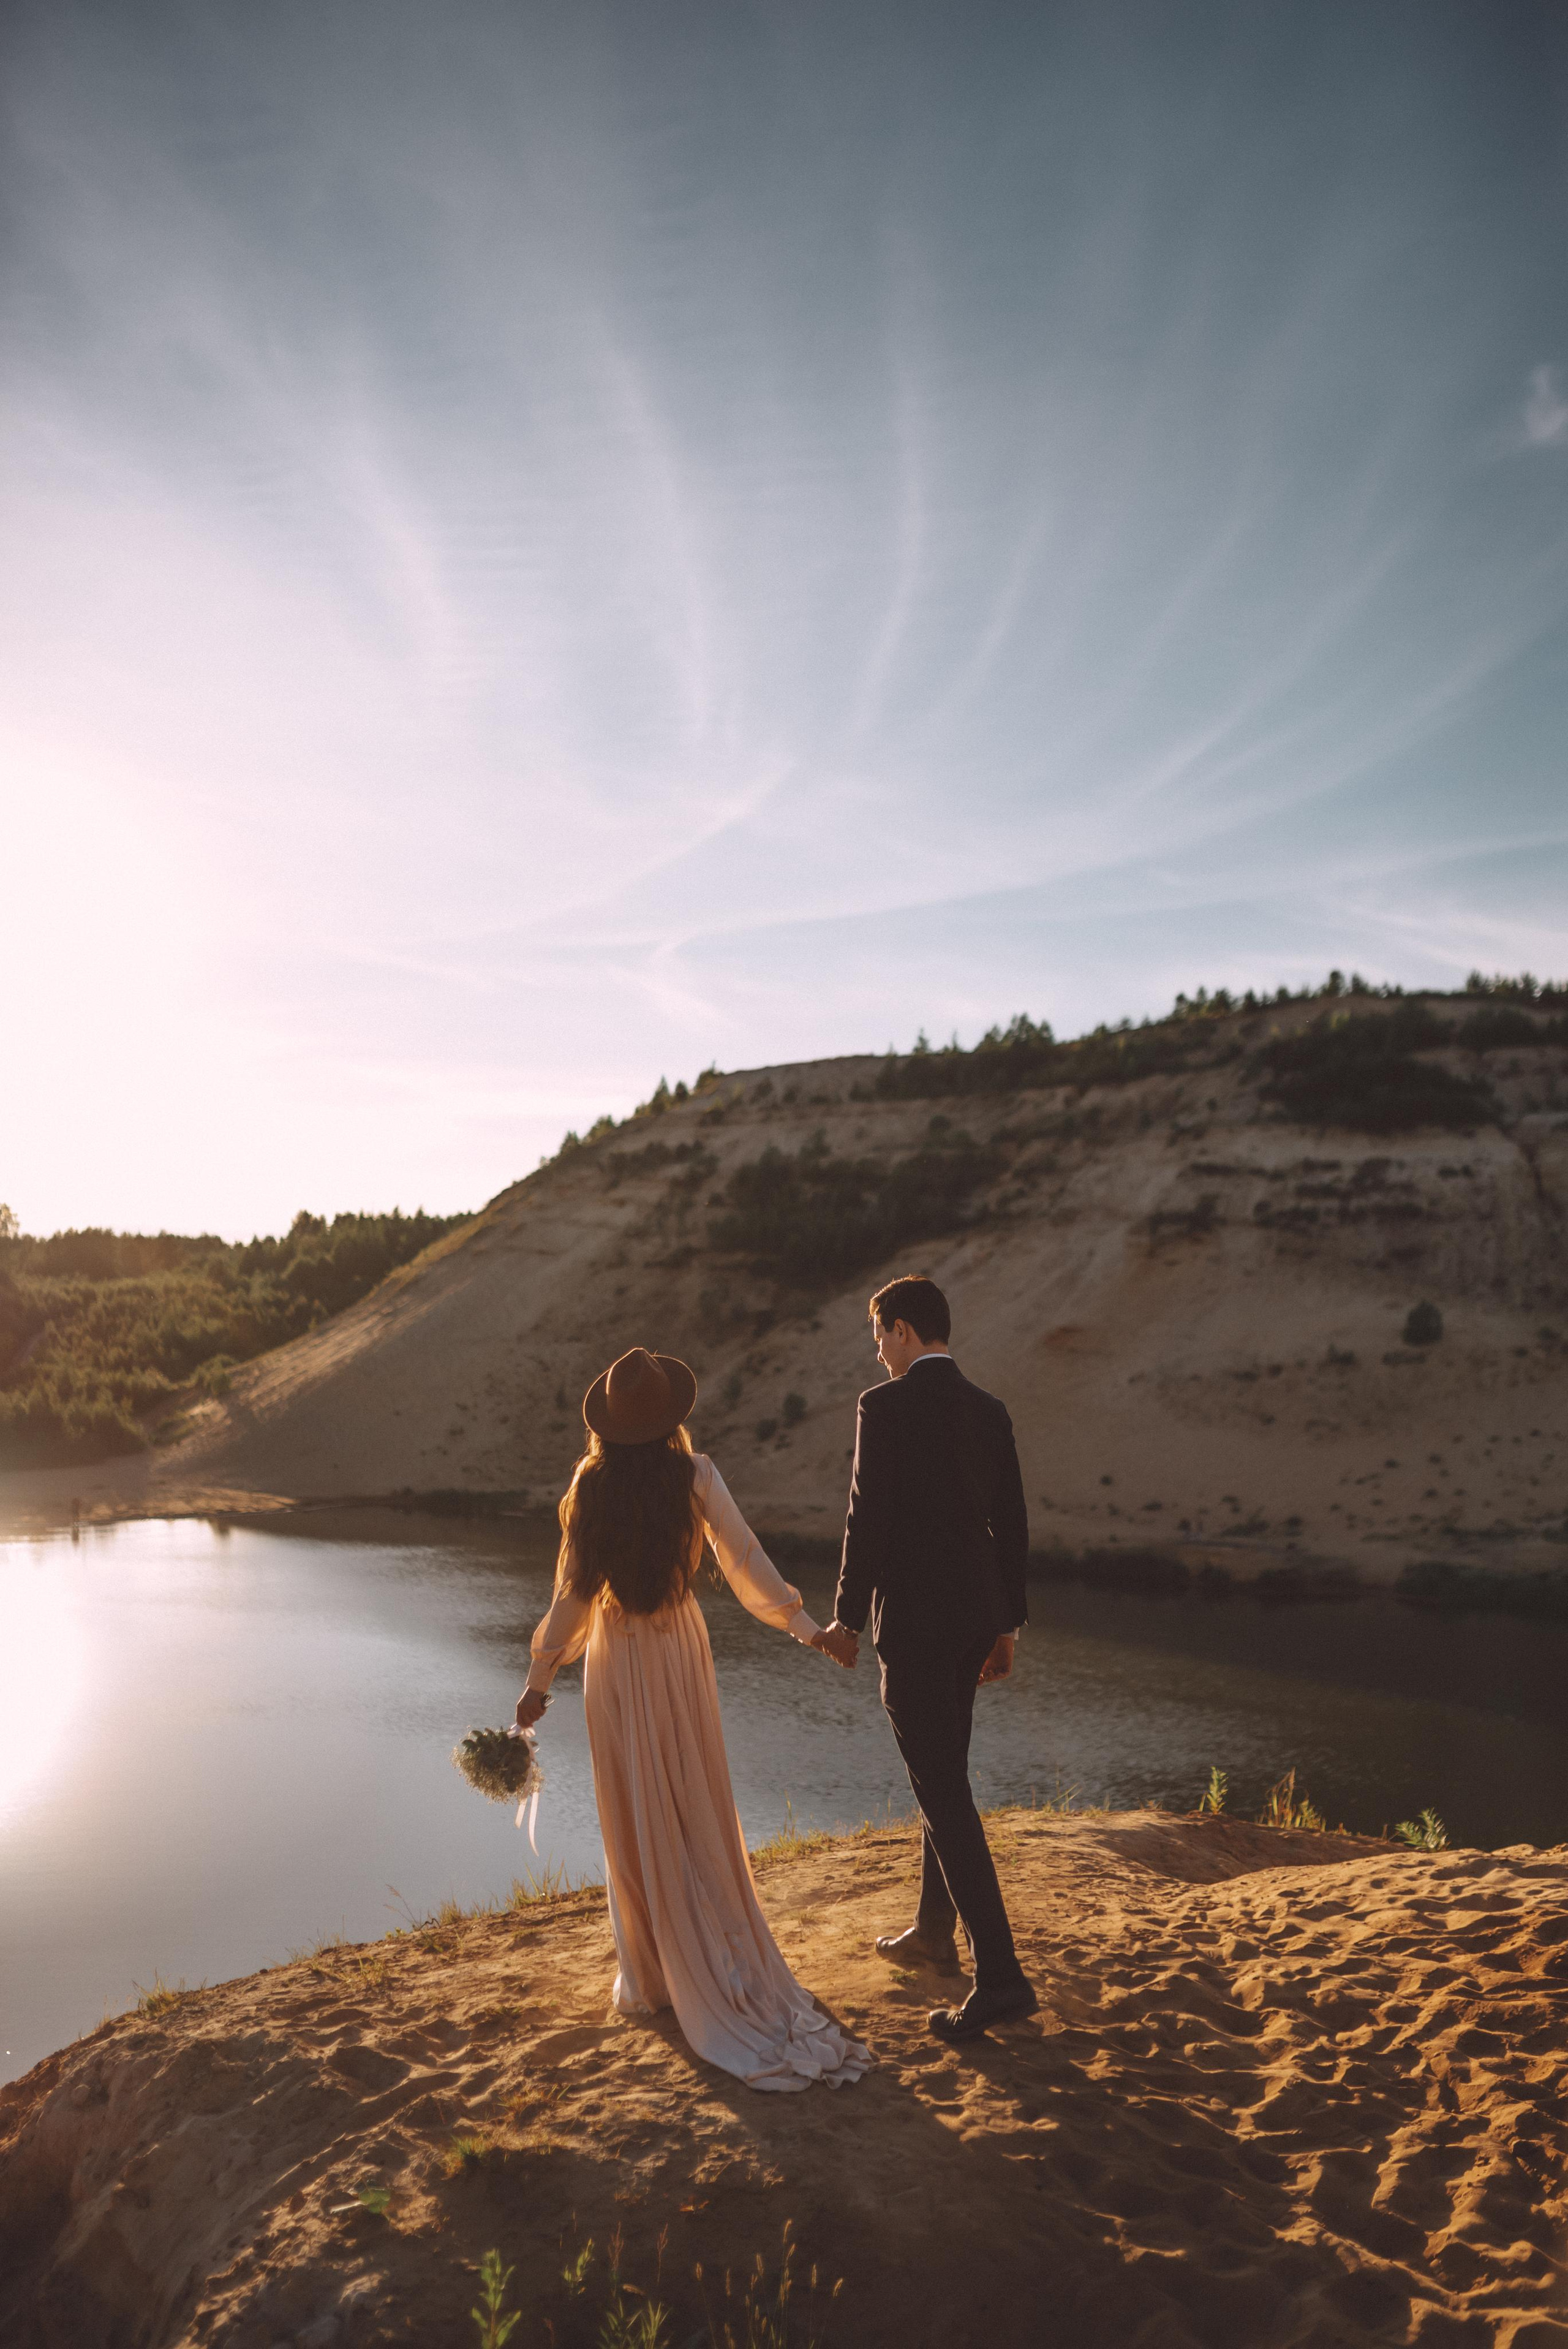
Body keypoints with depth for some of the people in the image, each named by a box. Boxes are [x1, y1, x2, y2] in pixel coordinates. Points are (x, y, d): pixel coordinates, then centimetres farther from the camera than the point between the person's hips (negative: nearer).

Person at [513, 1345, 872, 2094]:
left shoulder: (591, 1484, -12)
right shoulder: (695, 1476, -11)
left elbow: (573, 1591, -8)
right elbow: (744, 1557, -8)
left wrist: (540, 1677, 1)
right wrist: (801, 1623, 2)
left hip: (614, 1662, 0)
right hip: (680, 1650, 1)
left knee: (635, 1820, 11)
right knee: (702, 1816, 13)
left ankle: (647, 1977, 21)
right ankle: (729, 1970, 20)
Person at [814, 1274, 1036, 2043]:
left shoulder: (886, 1406, -13)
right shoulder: (988, 1409, 8)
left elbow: (868, 1518, -15)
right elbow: (1011, 1526, 11)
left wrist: (846, 1618, -4)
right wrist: (1005, 1625, 18)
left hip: (913, 1620, -8)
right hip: (976, 1617, 8)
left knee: (943, 1791, -5)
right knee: (943, 1774, 22)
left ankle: (999, 1975, -5)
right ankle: (933, 1931, 36)